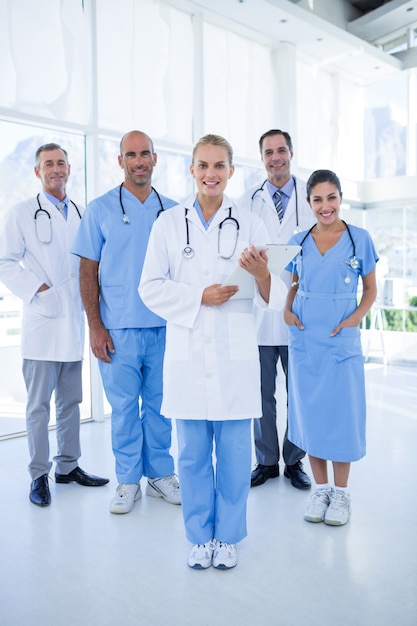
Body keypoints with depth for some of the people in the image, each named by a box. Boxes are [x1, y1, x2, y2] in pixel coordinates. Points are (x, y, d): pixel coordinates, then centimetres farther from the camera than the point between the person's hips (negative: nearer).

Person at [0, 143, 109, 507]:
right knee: (39, 403, 1)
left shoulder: (81, 214, 12)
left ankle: (68, 466, 25)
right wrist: (37, 290, -12)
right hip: (43, 322, -4)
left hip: (74, 322, 5)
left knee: (71, 400, 13)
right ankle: (39, 475, 12)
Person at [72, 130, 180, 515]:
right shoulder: (100, 209, 2)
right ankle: (128, 480, 21)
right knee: (124, 406, 6)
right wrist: (95, 327, -6)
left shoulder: (173, 211, 9)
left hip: (165, 326, 2)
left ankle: (160, 473, 26)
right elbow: (88, 271, 1)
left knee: (160, 404, 10)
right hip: (119, 327, -2)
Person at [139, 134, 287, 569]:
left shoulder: (250, 224, 5)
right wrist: (200, 297, -11)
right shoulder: (169, 223, 6)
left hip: (235, 356, 0)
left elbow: (274, 296, 2)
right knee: (192, 453, 10)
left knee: (235, 454, 7)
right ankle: (200, 535, 29)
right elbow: (151, 287, 2)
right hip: (187, 354, 0)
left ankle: (227, 536, 28)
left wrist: (261, 275, -21)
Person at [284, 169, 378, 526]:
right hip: (305, 340, 3)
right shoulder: (298, 242, 6)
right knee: (310, 414, 8)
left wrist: (356, 317, -12)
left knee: (342, 415, 4)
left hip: (342, 341, -2)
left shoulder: (359, 239, -1)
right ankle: (321, 488, 24)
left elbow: (371, 289, 5)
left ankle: (341, 493, 21)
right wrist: (288, 309, -3)